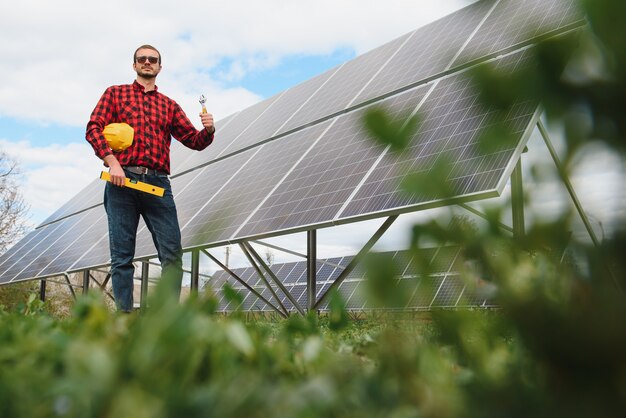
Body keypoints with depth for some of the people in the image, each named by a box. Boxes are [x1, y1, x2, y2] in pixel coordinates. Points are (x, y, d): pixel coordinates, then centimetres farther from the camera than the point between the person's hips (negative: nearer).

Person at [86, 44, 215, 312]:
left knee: (172, 251, -10)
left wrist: (208, 130, -6)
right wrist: (112, 162, -11)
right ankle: (124, 315, 3)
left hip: (158, 183, 2)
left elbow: (194, 141, 17)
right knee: (122, 255, -1)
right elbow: (94, 128, 5)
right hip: (122, 180, -1)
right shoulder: (116, 93, 17)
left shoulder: (169, 105, 22)